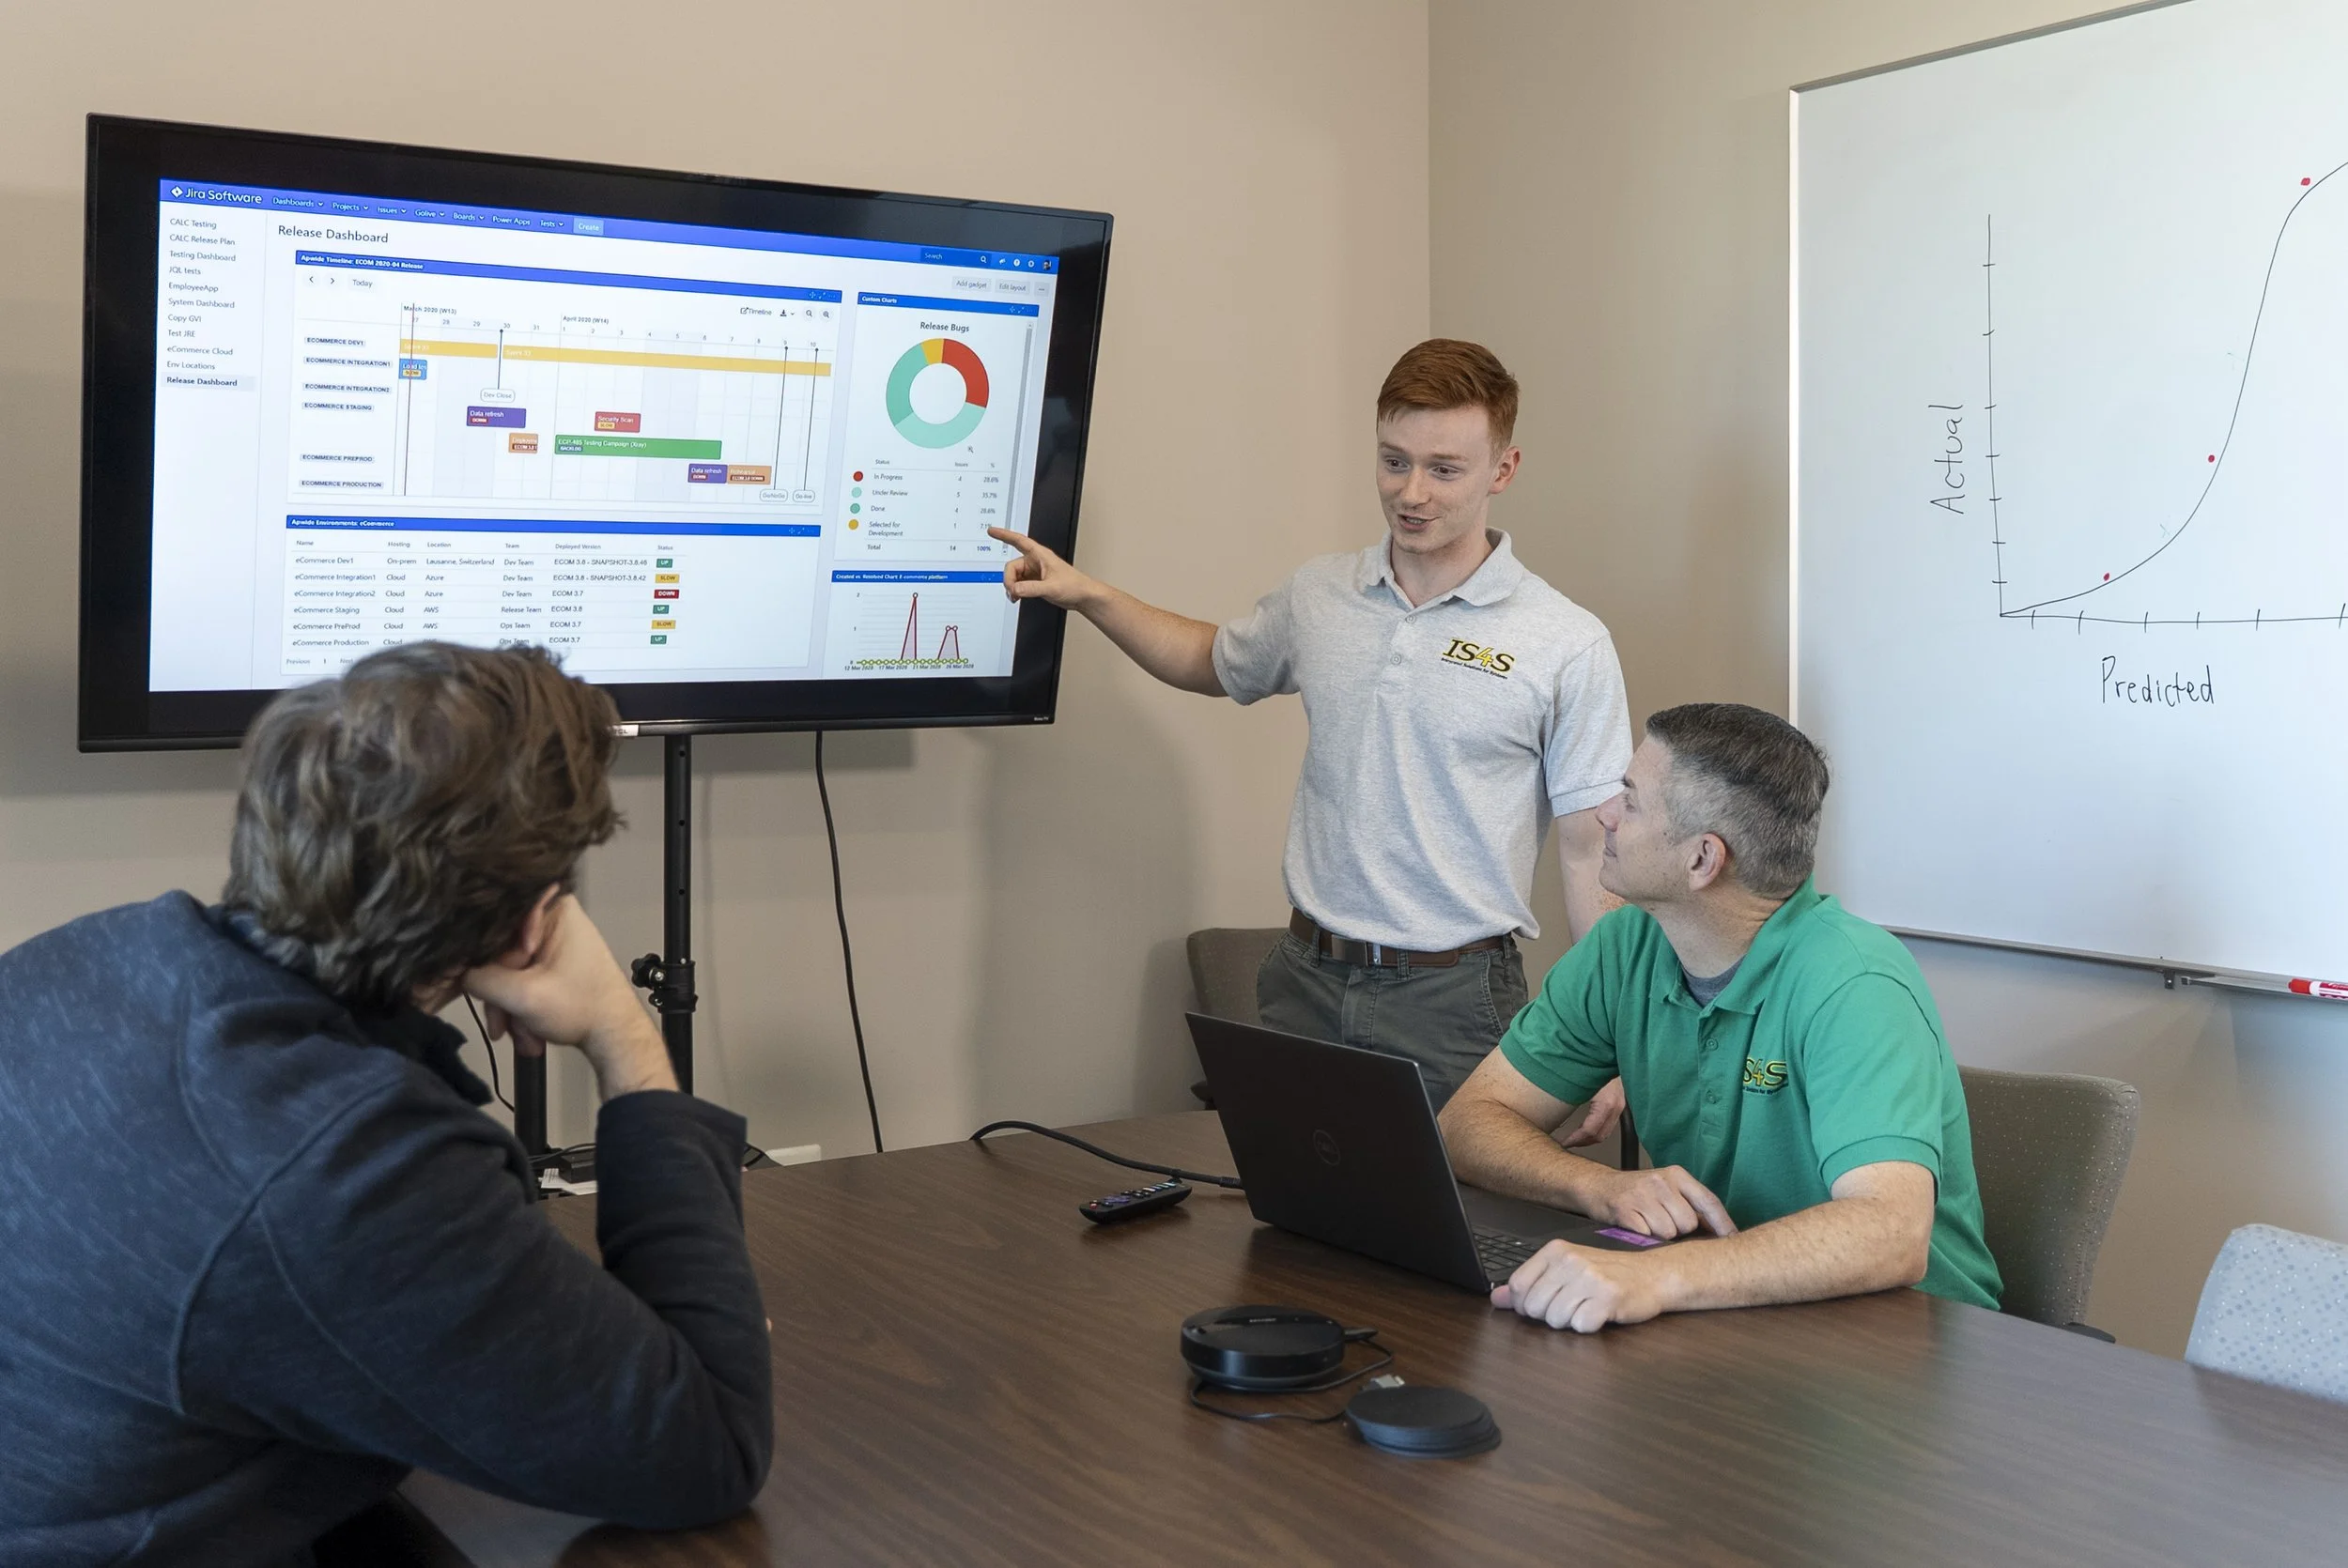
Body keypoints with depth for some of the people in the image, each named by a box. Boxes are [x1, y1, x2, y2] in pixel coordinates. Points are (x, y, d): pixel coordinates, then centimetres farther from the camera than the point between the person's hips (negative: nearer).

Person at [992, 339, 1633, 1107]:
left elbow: (1592, 854, -7)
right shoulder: (1316, 596, 7)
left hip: (1453, 997, -4)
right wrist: (1087, 595, 16)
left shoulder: (1568, 644, -7)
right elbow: (1212, 661, 28)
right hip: (1308, 979, 4)